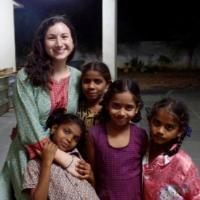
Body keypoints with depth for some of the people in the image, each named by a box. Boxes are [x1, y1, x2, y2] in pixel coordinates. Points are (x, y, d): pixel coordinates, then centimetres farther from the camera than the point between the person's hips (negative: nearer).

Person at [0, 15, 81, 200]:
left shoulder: (79, 78, -5)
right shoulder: (26, 77, -16)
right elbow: (30, 128, -20)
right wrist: (65, 159, -22)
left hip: (69, 154, 4)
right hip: (30, 155, -3)